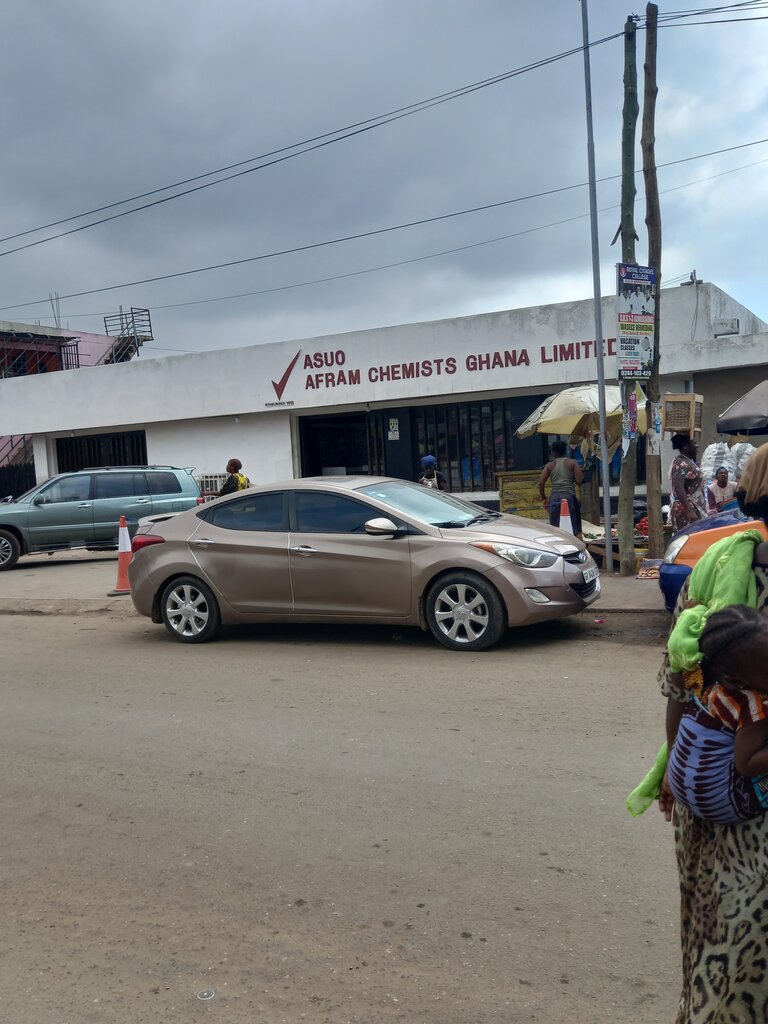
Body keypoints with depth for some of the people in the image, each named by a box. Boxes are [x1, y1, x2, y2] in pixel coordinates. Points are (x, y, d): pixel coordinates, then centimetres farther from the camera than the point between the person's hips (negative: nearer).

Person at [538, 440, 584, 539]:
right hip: (569, 496, -2)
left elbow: (541, 483, 1)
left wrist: (544, 498, 13)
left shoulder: (550, 465, 9)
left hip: (554, 497, 2)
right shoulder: (572, 463, 4)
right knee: (576, 530, 2)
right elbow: (579, 480, -4)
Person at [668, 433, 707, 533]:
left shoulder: (688, 462, 16)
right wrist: (689, 510, -29)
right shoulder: (682, 464, -15)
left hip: (693, 508, 10)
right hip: (685, 509, -10)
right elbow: (679, 488, -24)